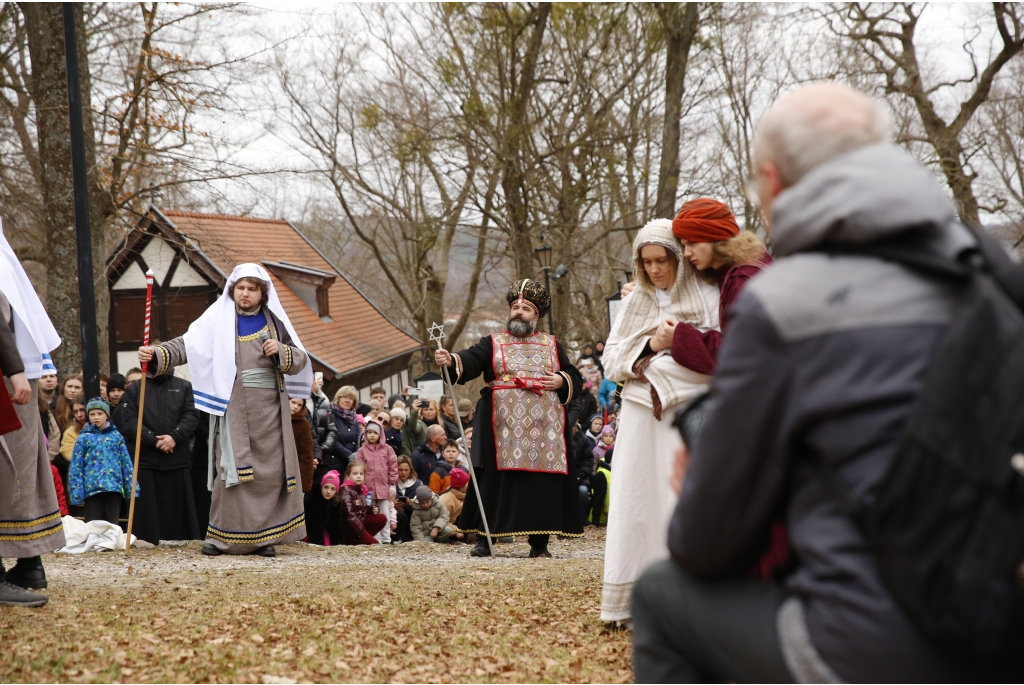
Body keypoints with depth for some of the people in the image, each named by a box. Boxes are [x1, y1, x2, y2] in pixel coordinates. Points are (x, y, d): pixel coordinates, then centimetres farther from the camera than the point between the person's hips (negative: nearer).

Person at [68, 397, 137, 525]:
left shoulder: (116, 436, 9)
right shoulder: (84, 438, 4)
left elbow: (126, 464, 10)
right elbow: (76, 468, 2)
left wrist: (132, 489, 5)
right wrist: (77, 494, -5)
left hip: (114, 488, 2)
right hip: (92, 489, -1)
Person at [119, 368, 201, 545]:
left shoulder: (184, 387, 14)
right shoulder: (134, 390, 11)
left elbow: (192, 416, 3)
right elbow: (129, 421, -1)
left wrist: (174, 436, -13)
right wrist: (154, 439, -13)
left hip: (178, 459, 1)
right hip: (146, 460, -1)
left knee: (178, 507, 3)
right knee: (148, 507, -2)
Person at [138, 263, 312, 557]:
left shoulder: (274, 321, 12)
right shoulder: (218, 320, 5)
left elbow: (300, 361, 11)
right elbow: (186, 345, -5)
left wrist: (281, 351, -9)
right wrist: (157, 354, -21)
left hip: (269, 409, 2)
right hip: (233, 408, -2)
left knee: (269, 472, 1)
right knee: (231, 470, -7)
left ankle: (263, 536, 6)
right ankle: (221, 536, -2)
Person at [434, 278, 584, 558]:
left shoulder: (552, 345, 17)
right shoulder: (492, 344, 11)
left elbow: (576, 379, 16)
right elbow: (469, 362, -7)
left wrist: (561, 381, -6)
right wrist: (450, 361, -28)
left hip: (544, 428, 2)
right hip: (503, 426, -2)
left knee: (543, 482, -1)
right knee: (494, 480, -5)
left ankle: (539, 541, 5)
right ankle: (484, 538, 1)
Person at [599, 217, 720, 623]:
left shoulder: (706, 296, 4)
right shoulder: (635, 303, 16)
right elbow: (611, 361, 9)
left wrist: (678, 340, -12)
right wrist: (651, 344, -6)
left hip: (690, 409, -4)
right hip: (641, 411, 4)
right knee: (635, 502, 0)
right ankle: (629, 601, 2)